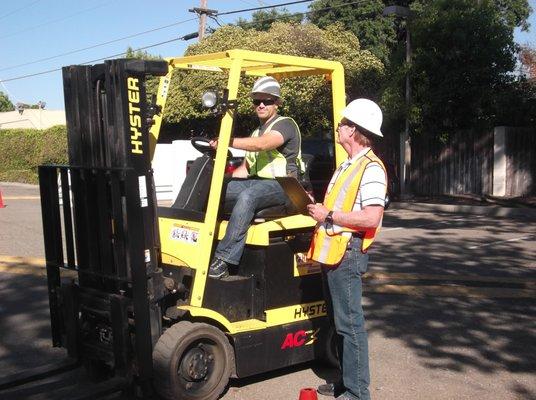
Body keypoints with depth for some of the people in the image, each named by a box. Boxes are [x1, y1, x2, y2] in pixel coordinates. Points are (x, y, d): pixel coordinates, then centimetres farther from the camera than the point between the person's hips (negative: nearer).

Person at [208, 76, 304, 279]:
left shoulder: (286, 124, -1)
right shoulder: (256, 132, 27)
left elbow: (262, 144, -22)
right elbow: (245, 169, 25)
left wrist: (228, 141, -32)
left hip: (281, 185, -8)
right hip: (257, 183, 8)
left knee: (247, 196, -37)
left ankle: (223, 259, -40)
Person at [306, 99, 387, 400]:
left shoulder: (371, 168, -15)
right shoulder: (348, 165, 18)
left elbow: (371, 218, -24)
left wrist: (329, 215, -18)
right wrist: (320, 209, 12)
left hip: (347, 254, -10)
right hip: (333, 251, 10)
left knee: (350, 323, -4)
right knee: (340, 319, 16)